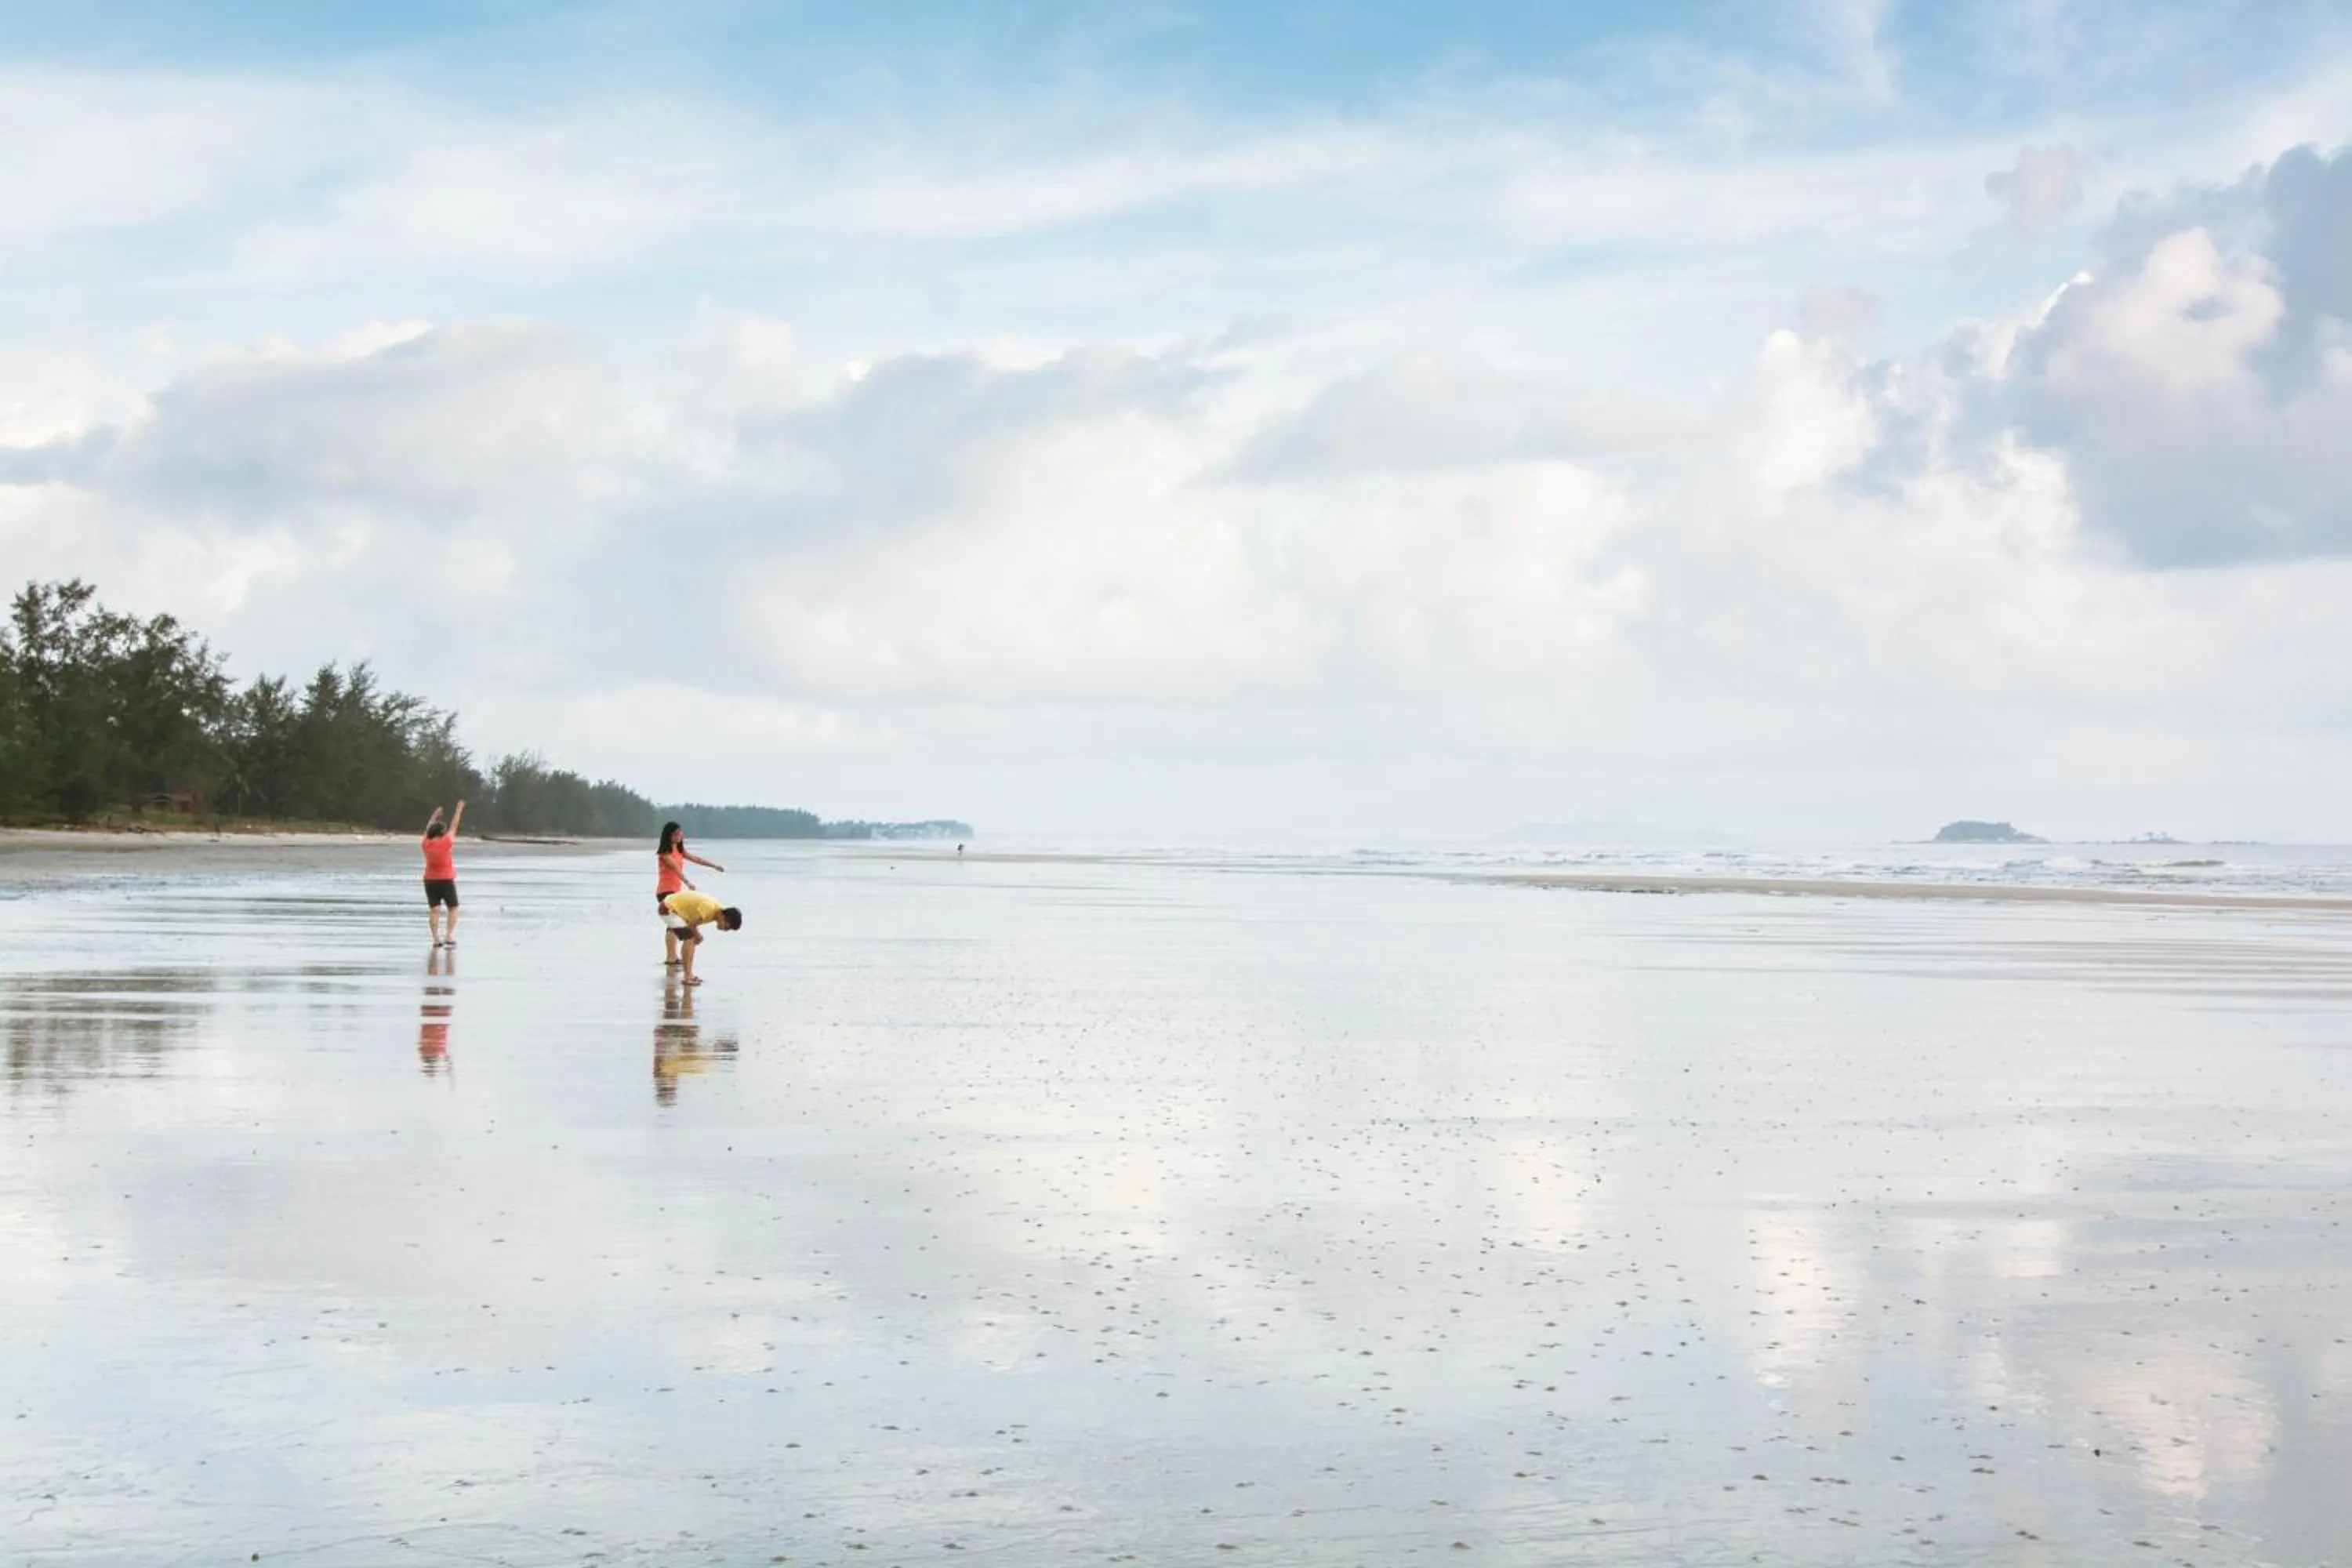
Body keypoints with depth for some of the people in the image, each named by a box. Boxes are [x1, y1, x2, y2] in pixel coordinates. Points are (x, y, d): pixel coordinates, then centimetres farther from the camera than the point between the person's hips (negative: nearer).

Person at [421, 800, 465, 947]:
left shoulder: (426, 843, -1)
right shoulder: (446, 842, -10)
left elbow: (428, 828, 17)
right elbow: (454, 826, -1)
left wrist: (435, 815, 31)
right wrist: (459, 809, 10)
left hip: (430, 881, 4)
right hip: (446, 880, -3)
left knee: (434, 910, 0)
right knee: (453, 909, 7)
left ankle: (436, 939, -9)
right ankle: (449, 936, -6)